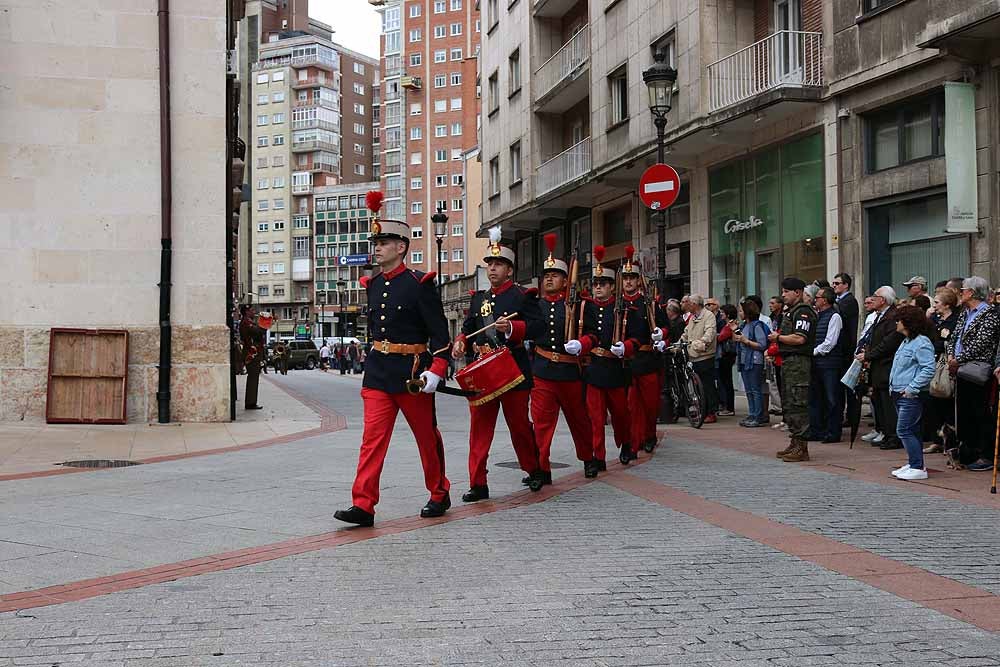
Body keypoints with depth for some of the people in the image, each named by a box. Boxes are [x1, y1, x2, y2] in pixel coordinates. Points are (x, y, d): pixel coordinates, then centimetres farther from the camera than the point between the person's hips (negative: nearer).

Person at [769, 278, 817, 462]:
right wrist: (777, 340, 9)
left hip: (798, 362, -11)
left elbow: (799, 338, -21)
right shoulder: (791, 312, 21)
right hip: (788, 361, 11)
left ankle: (801, 448, -10)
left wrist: (778, 338, -9)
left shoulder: (803, 311, -11)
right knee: (788, 404, 13)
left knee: (797, 404, -11)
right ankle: (794, 443, 20)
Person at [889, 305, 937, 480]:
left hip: (911, 396, -10)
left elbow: (928, 369, -22)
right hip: (899, 394, 10)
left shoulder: (921, 343, -14)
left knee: (904, 430, -12)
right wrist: (893, 387, 16)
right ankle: (913, 464, 21)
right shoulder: (906, 342, 18)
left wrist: (912, 388, -24)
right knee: (912, 430, 14)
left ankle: (918, 468, -8)